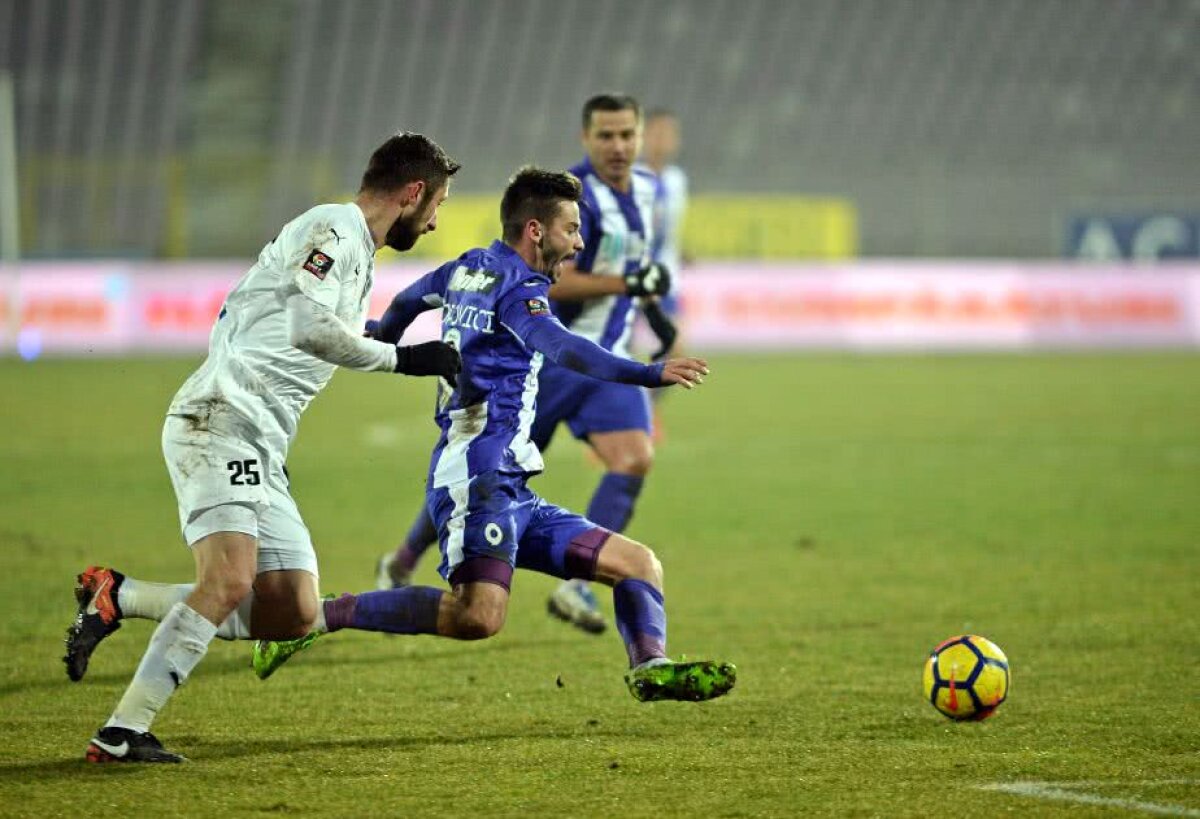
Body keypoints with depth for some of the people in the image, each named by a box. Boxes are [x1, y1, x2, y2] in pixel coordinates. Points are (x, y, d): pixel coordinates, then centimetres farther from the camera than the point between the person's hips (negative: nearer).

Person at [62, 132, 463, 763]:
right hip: (218, 421, -10)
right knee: (229, 582, -26)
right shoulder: (333, 227, -6)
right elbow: (311, 326, -21)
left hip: (259, 449, 10)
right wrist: (401, 358, -12)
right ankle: (122, 732, -25)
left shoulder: (358, 259, 24)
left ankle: (117, 597, 10)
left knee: (294, 615, 2)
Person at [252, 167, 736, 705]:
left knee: (640, 565, 6)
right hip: (478, 473, -11)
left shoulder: (470, 267, 19)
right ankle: (324, 616, -19)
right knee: (480, 615, -32)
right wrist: (650, 374, -40)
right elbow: (563, 350, -29)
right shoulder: (517, 288, -8)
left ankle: (651, 669, -17)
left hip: (510, 493, 11)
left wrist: (382, 340, 62)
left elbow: (407, 302, 40)